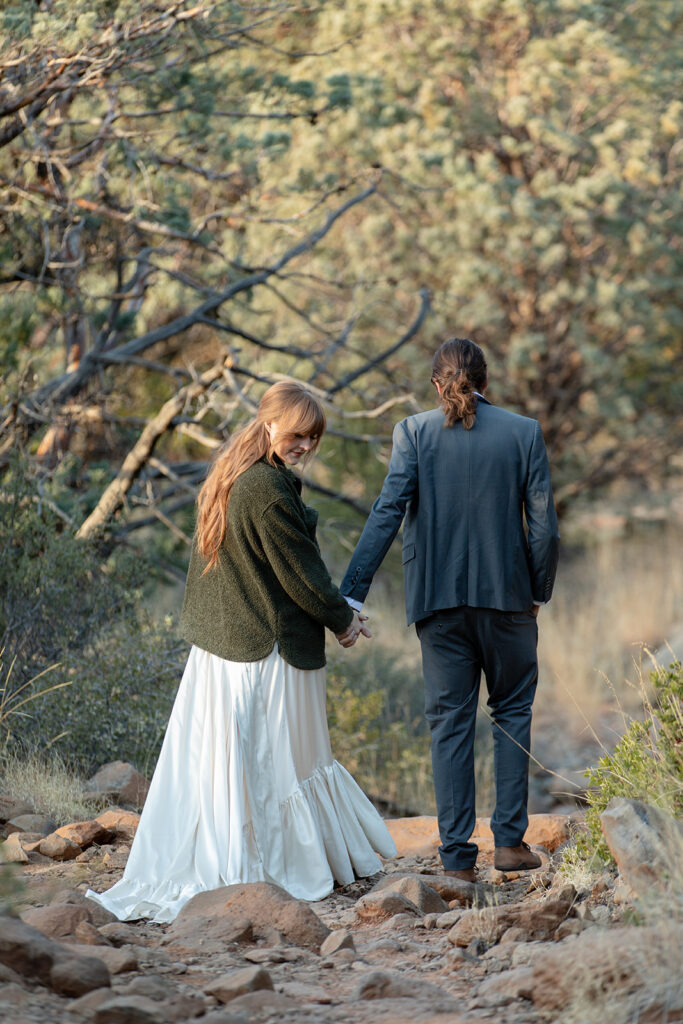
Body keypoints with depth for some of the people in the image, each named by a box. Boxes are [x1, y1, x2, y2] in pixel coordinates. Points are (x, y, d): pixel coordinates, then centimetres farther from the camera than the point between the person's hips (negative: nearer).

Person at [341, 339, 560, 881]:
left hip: (439, 598, 0)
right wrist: (539, 590, 10)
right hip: (507, 594, 0)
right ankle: (510, 837, 11)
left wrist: (352, 593, -11)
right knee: (512, 713, 16)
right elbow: (544, 525, -4)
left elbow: (388, 511, -10)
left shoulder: (414, 433, -3)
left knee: (450, 721, 7)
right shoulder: (524, 432, -2)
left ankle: (458, 854, 4)